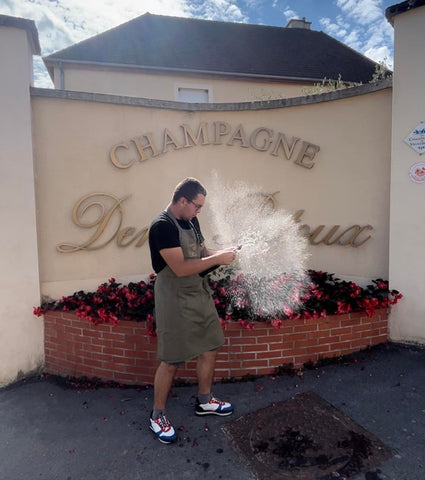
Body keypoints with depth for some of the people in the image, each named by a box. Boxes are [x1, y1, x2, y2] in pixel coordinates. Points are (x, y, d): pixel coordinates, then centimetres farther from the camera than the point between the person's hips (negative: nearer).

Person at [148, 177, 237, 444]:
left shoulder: (191, 221, 7)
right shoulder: (162, 226, -20)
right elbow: (180, 268, -26)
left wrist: (223, 255, -5)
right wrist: (218, 258, -21)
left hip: (201, 295, 9)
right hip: (175, 302, -9)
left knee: (210, 349, 17)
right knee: (172, 362, 3)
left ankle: (205, 401, 39)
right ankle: (158, 416, 26)